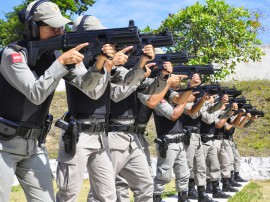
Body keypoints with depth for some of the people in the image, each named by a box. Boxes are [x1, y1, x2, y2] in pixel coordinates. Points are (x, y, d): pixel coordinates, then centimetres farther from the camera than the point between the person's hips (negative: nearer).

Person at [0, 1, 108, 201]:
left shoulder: (58, 55, 2)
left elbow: (86, 84, -10)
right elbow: (36, 94, -25)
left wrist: (99, 63, -28)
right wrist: (61, 62, -29)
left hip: (35, 146, 5)